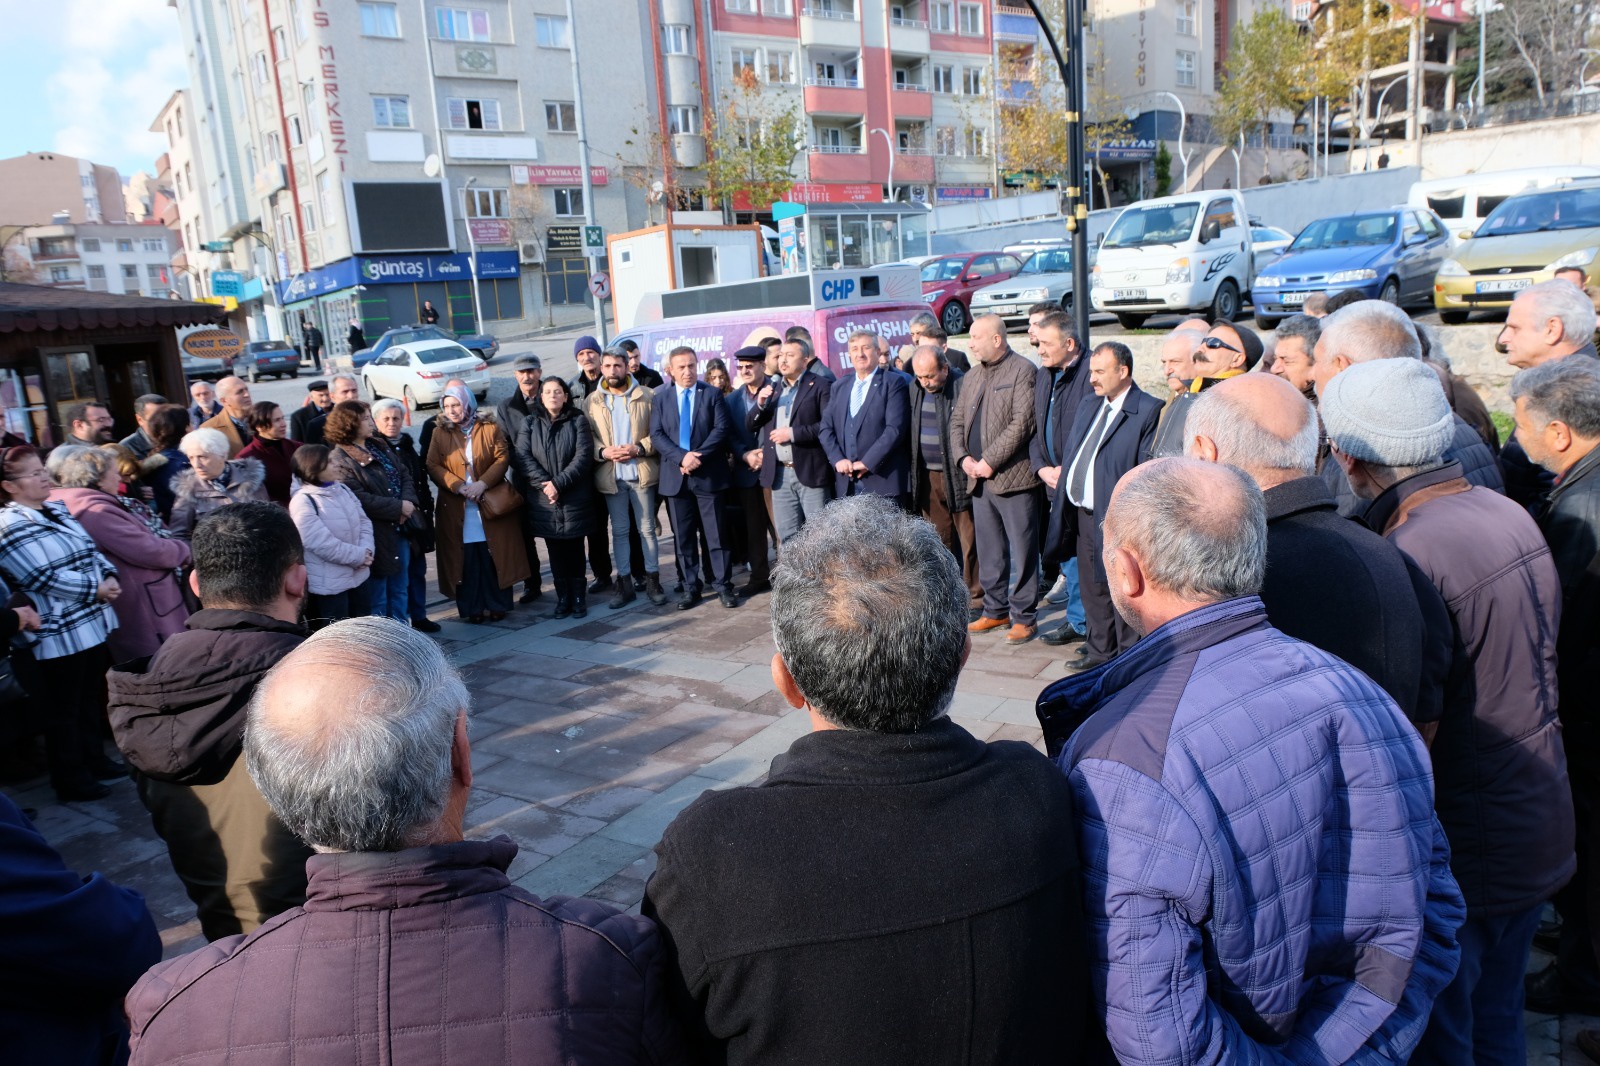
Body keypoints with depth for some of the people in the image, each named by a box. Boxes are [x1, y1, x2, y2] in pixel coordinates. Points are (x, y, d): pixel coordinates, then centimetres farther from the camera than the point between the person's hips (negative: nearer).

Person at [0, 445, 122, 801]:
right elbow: (44, 577, -23)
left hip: (93, 623, 8)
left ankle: (93, 758, 36)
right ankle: (70, 780, 17)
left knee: (91, 698, 20)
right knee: (65, 708, 5)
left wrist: (109, 576, -6)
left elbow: (91, 550, 12)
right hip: (59, 634, -8)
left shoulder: (57, 510, 9)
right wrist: (95, 589, -18)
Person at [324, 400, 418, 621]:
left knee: (400, 588, 17)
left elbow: (404, 474, 11)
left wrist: (408, 502, -9)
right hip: (375, 535, -8)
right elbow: (359, 499, -23)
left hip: (399, 528, 8)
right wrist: (398, 507, -18)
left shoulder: (379, 446, 11)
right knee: (377, 596, 4)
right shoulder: (339, 460, -14)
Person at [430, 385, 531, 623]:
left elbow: (503, 458, -2)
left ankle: (497, 604, 12)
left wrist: (483, 483, -15)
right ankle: (472, 608, 9)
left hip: (491, 504, -1)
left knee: (494, 556, 0)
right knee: (466, 558, 0)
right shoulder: (439, 433, 7)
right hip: (457, 509, 1)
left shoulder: (490, 428, 4)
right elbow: (432, 466, 0)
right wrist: (458, 486, -13)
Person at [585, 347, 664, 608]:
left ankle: (652, 580, 14)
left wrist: (639, 448, -15)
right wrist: (603, 451, -13)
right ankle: (624, 583, 16)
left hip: (641, 472, -1)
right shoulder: (591, 401, 5)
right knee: (620, 531, 9)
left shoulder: (646, 396, 1)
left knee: (646, 528, 5)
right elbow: (586, 437, 4)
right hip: (610, 476, 1)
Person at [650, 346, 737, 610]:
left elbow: (721, 429, -5)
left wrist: (698, 456, -16)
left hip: (708, 474, -2)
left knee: (716, 534, 1)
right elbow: (656, 435, 0)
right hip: (675, 476, 2)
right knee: (682, 536, 7)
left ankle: (723, 585, 9)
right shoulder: (660, 398, 9)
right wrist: (681, 457, -15)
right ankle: (690, 587, 16)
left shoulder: (712, 394, 4)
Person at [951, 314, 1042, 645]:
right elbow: (957, 421, 17)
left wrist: (989, 461, -15)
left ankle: (1024, 617, 9)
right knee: (989, 552, 14)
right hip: (979, 480, 7)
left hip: (1013, 477, -7)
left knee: (1021, 552, 0)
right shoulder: (972, 377, 16)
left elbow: (1022, 424, -15)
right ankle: (995, 610, 26)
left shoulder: (1023, 371, -7)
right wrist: (963, 458, 0)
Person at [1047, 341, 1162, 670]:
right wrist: (1064, 479, 9)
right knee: (1092, 588, 18)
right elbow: (1070, 451, 21)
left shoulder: (1148, 411, -12)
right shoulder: (1088, 406, 14)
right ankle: (1099, 649, 32)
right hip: (1082, 514, 8)